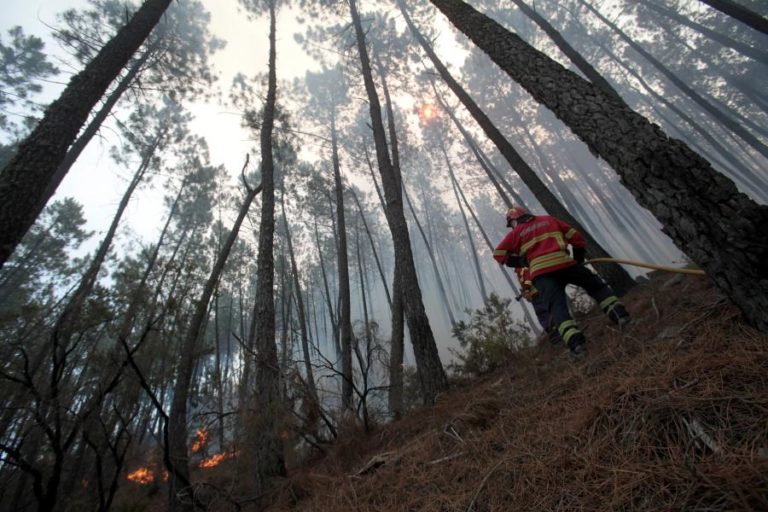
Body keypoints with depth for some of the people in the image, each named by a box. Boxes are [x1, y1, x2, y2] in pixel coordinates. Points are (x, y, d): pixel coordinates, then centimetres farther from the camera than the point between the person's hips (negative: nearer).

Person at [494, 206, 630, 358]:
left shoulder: (516, 233, 19)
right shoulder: (549, 219, 25)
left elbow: (498, 254, 14)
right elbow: (575, 237, 21)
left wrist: (520, 262, 15)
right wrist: (579, 259, 29)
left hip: (540, 271, -2)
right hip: (563, 262, 2)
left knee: (557, 305, -10)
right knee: (595, 285, 20)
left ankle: (575, 341, -30)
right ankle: (618, 312, -1)